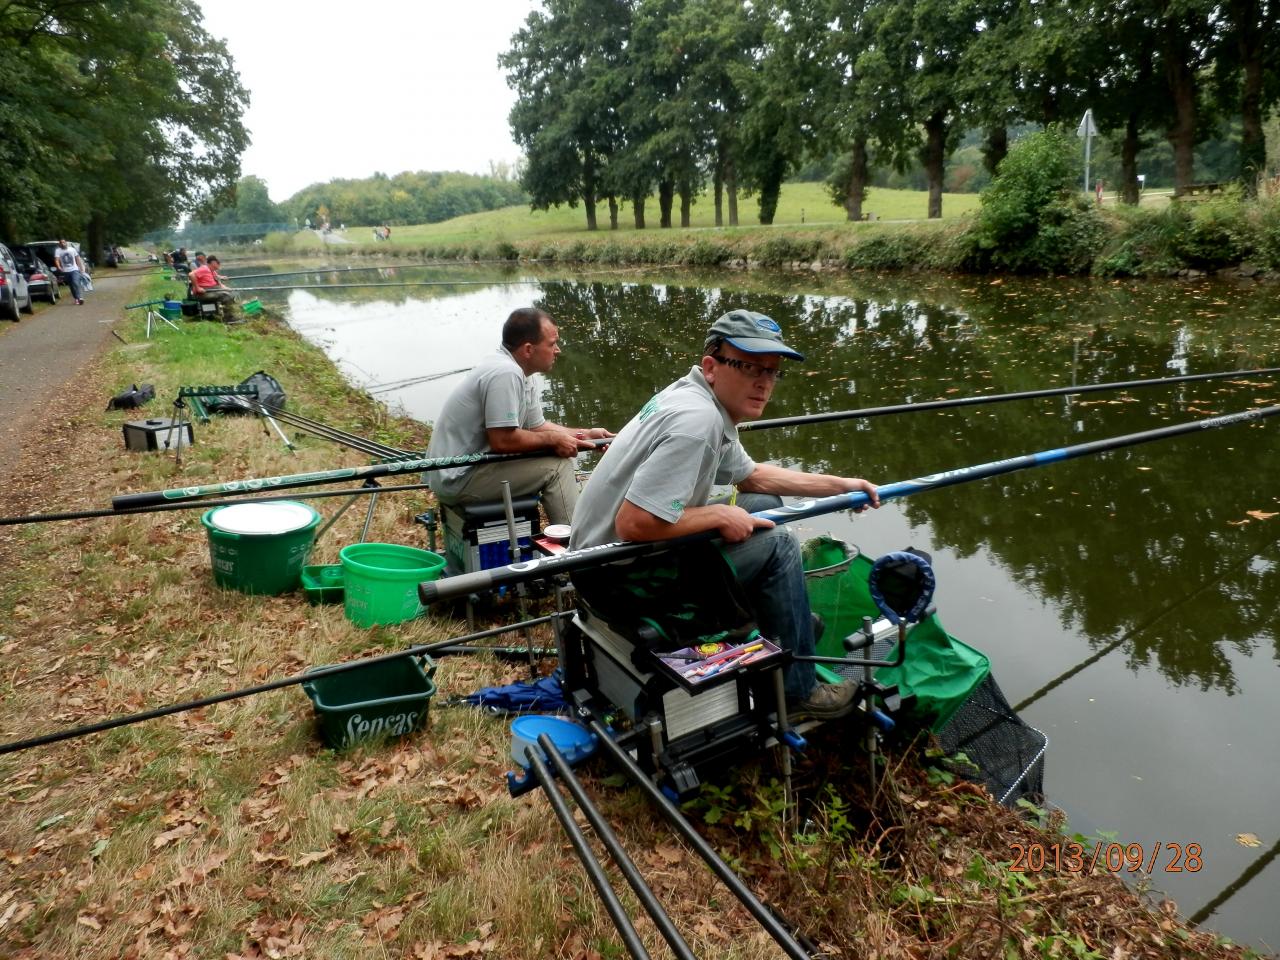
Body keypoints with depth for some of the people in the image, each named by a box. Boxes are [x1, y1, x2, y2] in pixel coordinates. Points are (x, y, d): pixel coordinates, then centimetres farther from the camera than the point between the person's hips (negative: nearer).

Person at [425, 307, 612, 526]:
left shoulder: (524, 373, 6)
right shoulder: (505, 373, -24)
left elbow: (536, 426, 13)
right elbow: (503, 440, -26)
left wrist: (585, 434, 6)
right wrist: (553, 439, -14)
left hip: (470, 464, 10)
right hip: (460, 478, -10)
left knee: (557, 455, 11)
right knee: (557, 465, -11)